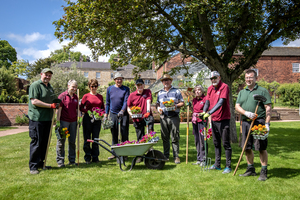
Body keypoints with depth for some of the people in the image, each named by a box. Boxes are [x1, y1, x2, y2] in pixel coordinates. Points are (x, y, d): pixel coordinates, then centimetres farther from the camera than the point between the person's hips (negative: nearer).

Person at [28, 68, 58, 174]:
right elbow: (34, 101, -18)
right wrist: (50, 105, -18)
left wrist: (57, 104, 7)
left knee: (45, 142, 13)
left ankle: (41, 163, 24)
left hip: (47, 119, 8)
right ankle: (33, 166, 6)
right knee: (36, 143, -3)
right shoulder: (35, 85, -7)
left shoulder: (50, 87, 19)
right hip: (37, 119, -8)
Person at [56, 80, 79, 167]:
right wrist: (58, 122, -10)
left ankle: (72, 160, 21)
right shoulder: (62, 96, -5)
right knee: (61, 141, 3)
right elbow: (59, 109, -7)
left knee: (72, 141, 11)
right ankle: (60, 161, 12)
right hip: (64, 121, -5)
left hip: (73, 121, 6)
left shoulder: (76, 97, 12)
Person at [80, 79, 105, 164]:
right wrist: (88, 112, -14)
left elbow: (103, 108, 16)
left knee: (96, 138, 6)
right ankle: (87, 158, 15)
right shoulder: (86, 96, 1)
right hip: (87, 119, -2)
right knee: (87, 139, 4)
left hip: (97, 119, 3)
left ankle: (95, 157, 16)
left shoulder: (100, 96, 10)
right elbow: (81, 108, 0)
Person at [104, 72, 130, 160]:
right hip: (113, 114, 3)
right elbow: (108, 102, 13)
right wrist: (106, 114, 10)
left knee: (124, 134, 1)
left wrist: (122, 111, -23)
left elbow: (126, 101, -9)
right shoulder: (110, 89, 9)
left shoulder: (126, 89, 1)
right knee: (114, 134, 8)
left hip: (123, 114, -2)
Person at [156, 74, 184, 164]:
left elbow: (182, 103, 5)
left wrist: (176, 106, -15)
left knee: (175, 138, -3)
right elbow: (157, 103, 23)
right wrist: (158, 108, 1)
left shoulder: (176, 91, 7)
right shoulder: (160, 92, 18)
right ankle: (166, 155, 18)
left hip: (174, 117, -3)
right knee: (165, 137, 7)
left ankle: (176, 156, 4)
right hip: (163, 117, 3)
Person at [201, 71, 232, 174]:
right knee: (216, 143, 15)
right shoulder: (210, 88, 11)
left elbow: (221, 102, -22)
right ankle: (217, 164, 26)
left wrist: (210, 113, -28)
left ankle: (228, 166, 7)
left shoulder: (224, 87, -12)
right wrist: (204, 111, -12)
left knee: (226, 143, -1)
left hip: (224, 119, -7)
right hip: (214, 119, 7)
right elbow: (207, 101, 7)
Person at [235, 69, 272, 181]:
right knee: (247, 147, 9)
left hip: (259, 122, -5)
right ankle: (251, 169, 23)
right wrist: (246, 113, -13)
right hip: (246, 122, 5)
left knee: (261, 148, -3)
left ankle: (264, 172, 8)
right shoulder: (241, 92, 15)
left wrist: (267, 123, -14)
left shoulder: (262, 91, 1)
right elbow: (237, 106, 7)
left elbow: (268, 108, -4)